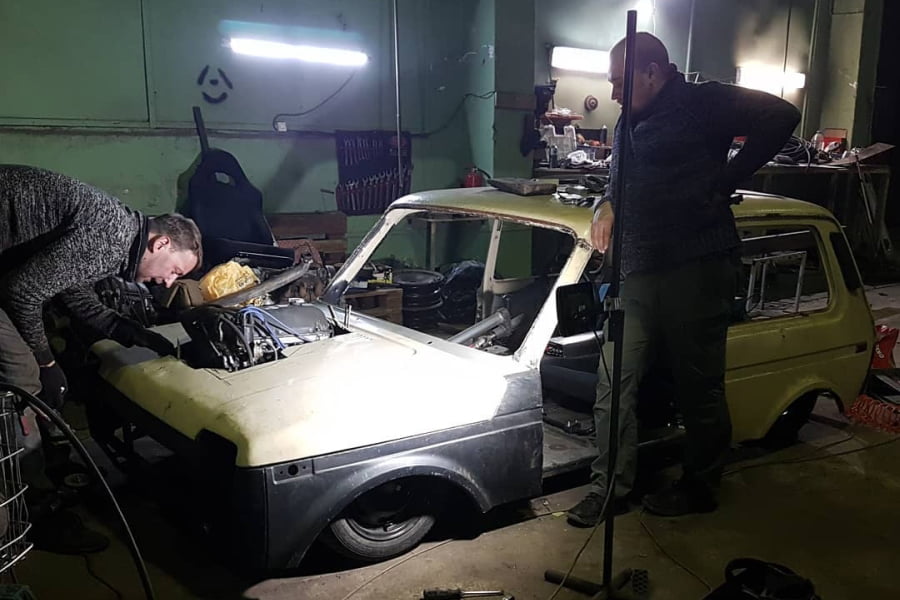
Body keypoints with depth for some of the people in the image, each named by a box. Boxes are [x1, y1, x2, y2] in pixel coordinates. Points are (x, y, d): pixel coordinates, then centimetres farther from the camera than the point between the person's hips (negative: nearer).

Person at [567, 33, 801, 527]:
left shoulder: (701, 104, -3)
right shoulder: (627, 127, 21)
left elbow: (780, 117, -12)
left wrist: (724, 181, -12)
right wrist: (606, 205, 11)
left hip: (697, 267, -7)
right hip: (638, 273, 7)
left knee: (699, 386, 4)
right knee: (614, 381, 3)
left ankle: (699, 488, 22)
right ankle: (611, 487, 14)